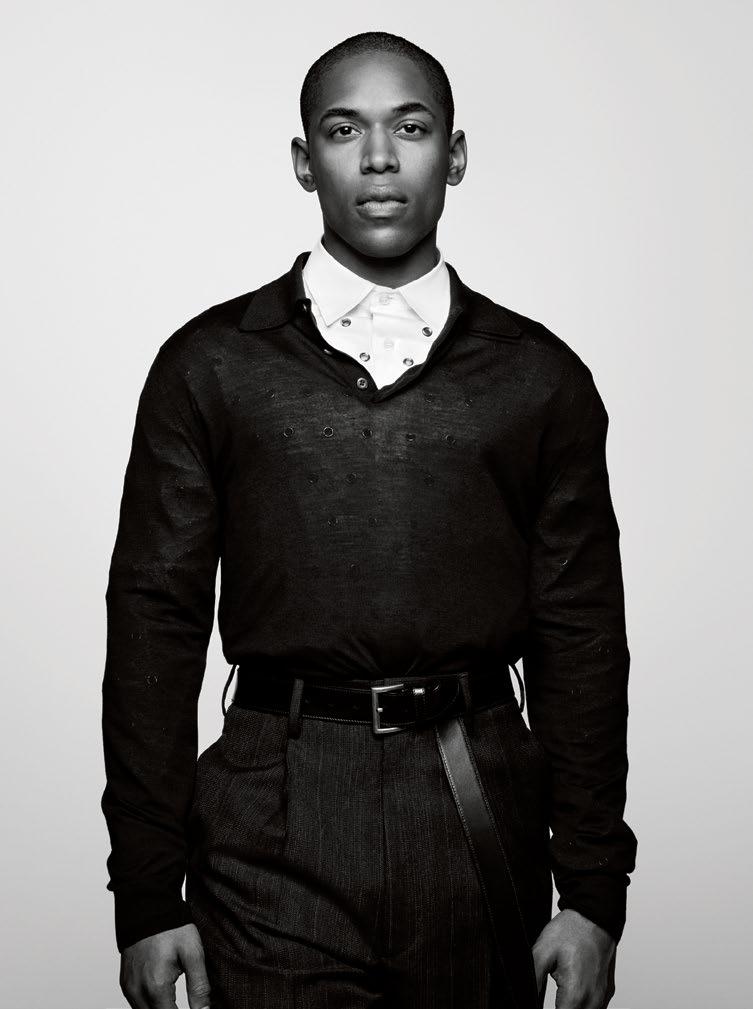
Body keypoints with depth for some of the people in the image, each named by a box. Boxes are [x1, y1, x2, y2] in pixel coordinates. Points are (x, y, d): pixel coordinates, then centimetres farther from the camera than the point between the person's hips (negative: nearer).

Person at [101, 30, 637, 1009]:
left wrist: (593, 893, 2)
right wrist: (147, 898, -3)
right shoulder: (210, 366, 3)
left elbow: (582, 634, 5)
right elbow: (154, 622, 1)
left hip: (481, 816, 1)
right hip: (276, 830, -1)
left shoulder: (541, 377, 6)